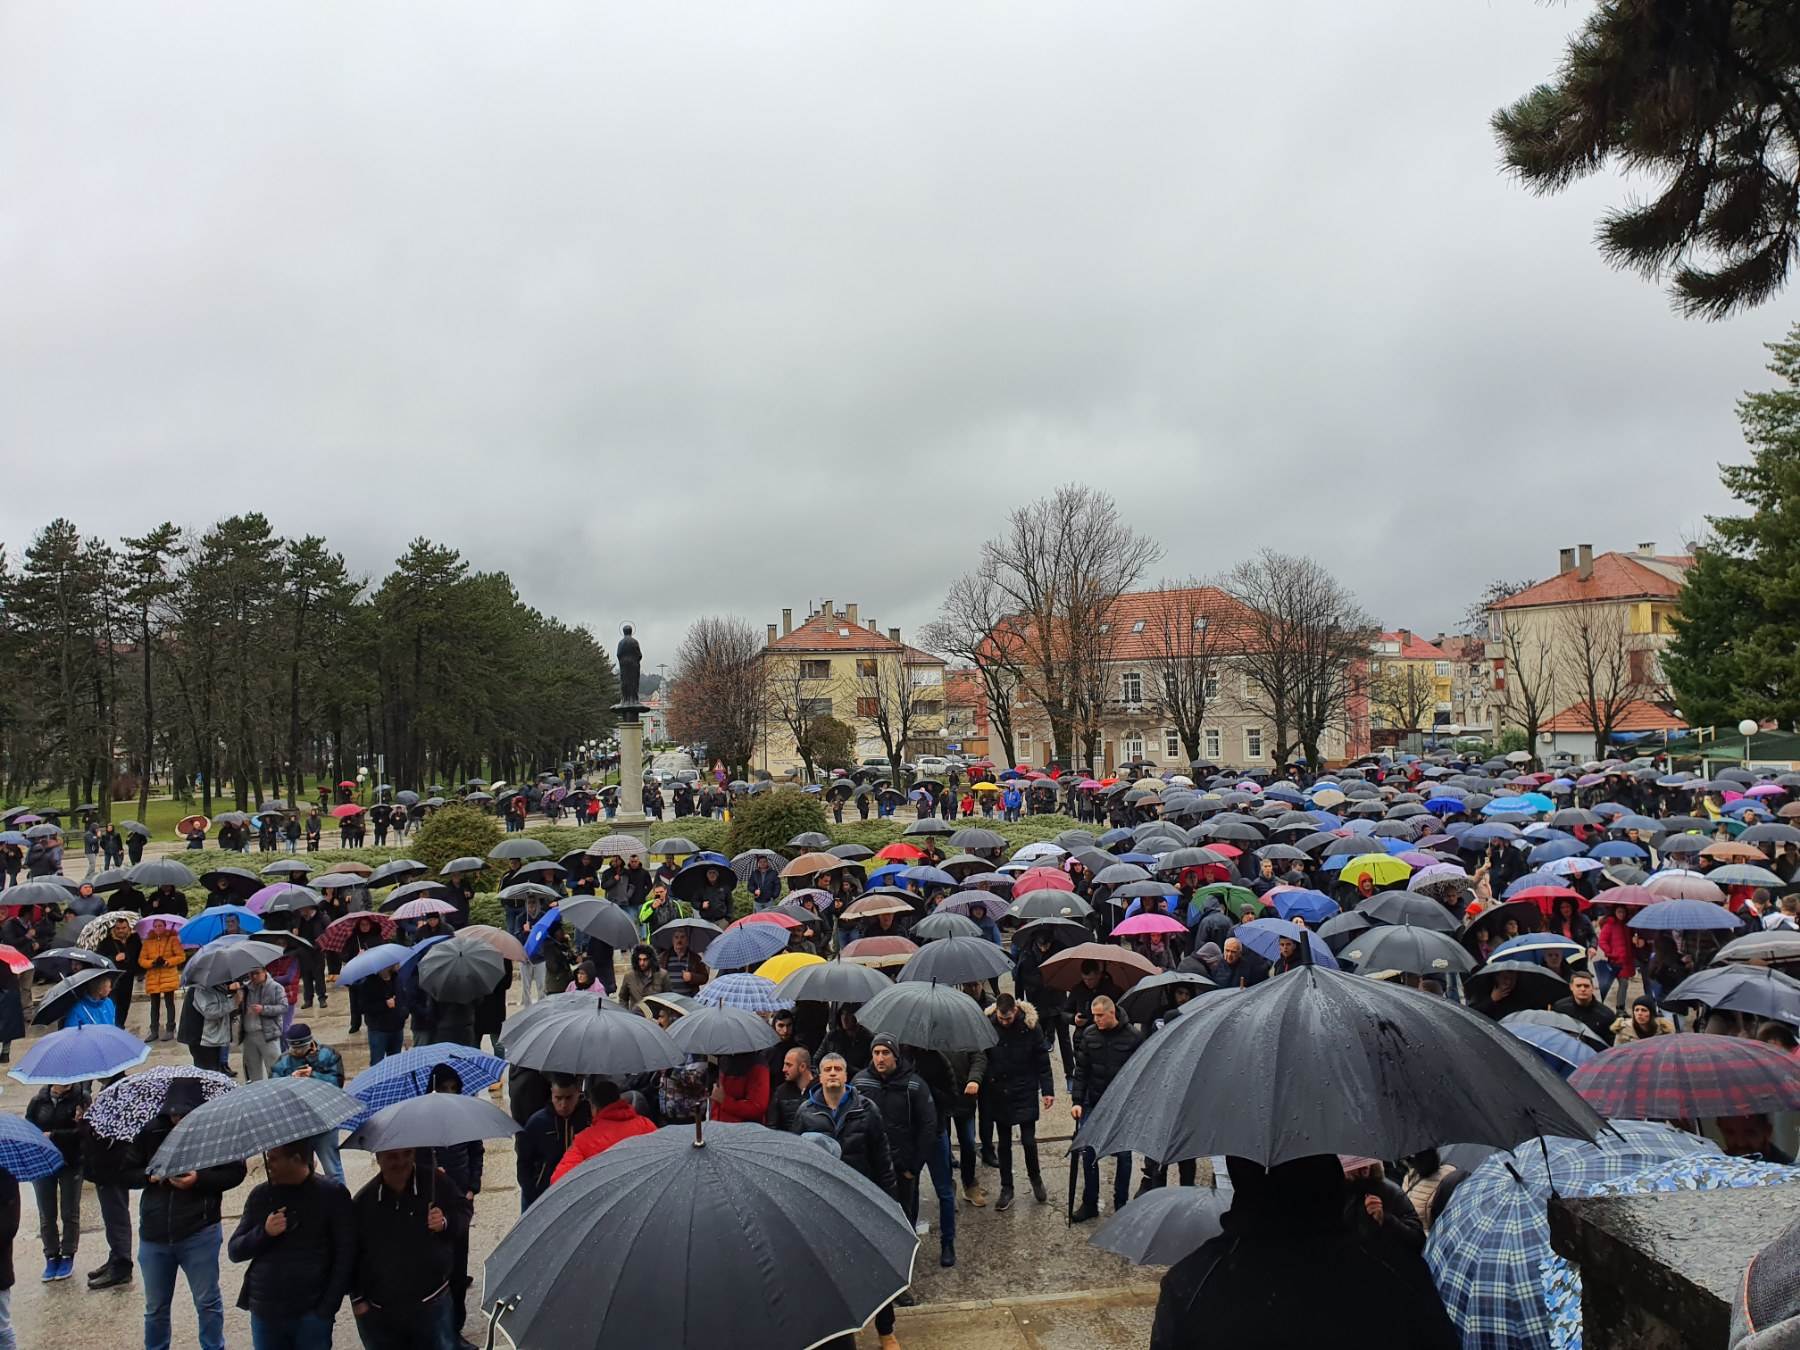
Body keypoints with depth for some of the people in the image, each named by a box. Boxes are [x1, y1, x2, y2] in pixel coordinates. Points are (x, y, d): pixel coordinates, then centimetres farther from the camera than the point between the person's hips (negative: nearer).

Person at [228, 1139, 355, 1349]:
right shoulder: (260, 1195, 6)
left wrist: (327, 1308, -9)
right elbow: (234, 1251, 9)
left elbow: (345, 1255, -3)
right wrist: (264, 1232, -11)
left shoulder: (332, 1194, -3)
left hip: (311, 1315, -3)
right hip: (265, 1314, 3)